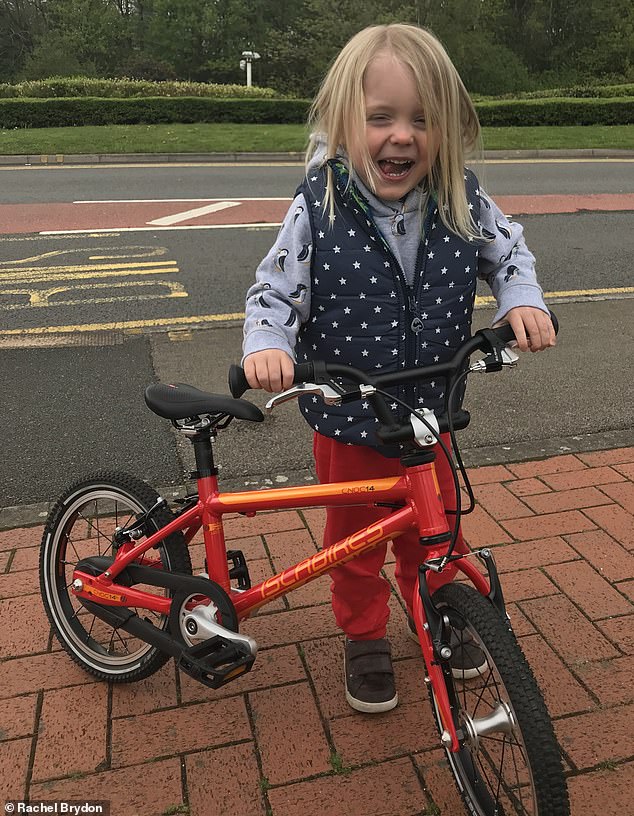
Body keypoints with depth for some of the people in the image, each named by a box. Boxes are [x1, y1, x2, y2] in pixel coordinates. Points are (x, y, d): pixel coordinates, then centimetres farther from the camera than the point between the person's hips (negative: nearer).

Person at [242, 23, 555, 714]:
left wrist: (523, 302, -15)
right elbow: (275, 291, -13)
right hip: (347, 418, -2)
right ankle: (364, 639, 43)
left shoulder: (462, 201, -10)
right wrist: (266, 345, -33)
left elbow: (508, 253, 5)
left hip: (428, 413, 3)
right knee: (354, 537, 16)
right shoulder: (320, 206, -18)